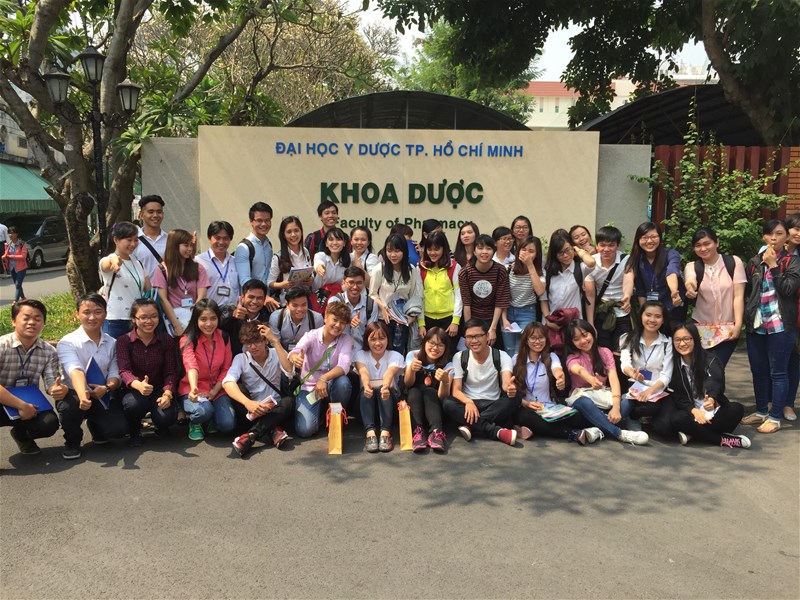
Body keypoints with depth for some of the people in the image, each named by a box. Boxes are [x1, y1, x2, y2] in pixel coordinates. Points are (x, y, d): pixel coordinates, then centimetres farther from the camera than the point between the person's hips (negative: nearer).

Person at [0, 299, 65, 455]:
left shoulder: (49, 351, -3)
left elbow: (51, 381, -8)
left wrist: (57, 389, -34)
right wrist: (21, 405, -31)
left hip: (29, 406, 5)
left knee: (50, 423, -23)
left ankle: (21, 434, 13)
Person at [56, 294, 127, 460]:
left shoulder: (112, 343, 4)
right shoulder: (67, 342, -10)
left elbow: (115, 374, 0)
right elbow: (75, 371, -28)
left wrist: (107, 387, -25)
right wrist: (82, 395, -47)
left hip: (102, 397, 3)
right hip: (74, 394, -2)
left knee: (118, 429, -22)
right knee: (71, 404, -38)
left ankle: (96, 425, 18)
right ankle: (72, 442, -3)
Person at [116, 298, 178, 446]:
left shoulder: (167, 341, 0)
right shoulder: (124, 341, -6)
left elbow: (171, 372, -6)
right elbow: (124, 370, -20)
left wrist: (167, 394, -27)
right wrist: (138, 385, -44)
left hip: (159, 390, 1)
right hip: (133, 390, -1)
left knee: (167, 416, -28)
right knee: (134, 403, -36)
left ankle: (160, 425, 14)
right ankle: (134, 431, 1)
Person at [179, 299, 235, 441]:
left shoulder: (224, 338, -2)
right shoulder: (188, 340, -15)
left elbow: (226, 369, 2)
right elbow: (191, 366, -34)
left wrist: (214, 391, -12)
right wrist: (193, 388, -53)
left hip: (216, 388, 3)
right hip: (194, 388, -3)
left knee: (227, 424, -20)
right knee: (204, 410, -35)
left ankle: (209, 422, 16)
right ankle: (194, 423, 3)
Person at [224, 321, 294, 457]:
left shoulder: (276, 354, -2)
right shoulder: (241, 358, -4)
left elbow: (290, 372, -23)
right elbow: (227, 383, -24)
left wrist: (275, 341, -24)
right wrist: (248, 403, -42)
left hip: (274, 410, 0)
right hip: (250, 411, 0)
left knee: (288, 401, -30)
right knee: (238, 389, -26)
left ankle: (250, 436, -38)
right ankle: (273, 431, -31)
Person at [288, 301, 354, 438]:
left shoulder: (346, 340, -7)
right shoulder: (311, 336, -10)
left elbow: (344, 366, -24)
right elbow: (295, 352, -31)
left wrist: (324, 378, -43)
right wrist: (295, 358, -57)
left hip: (331, 385, 1)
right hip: (309, 386, -1)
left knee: (343, 381, -35)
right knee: (305, 430, -23)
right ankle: (320, 411, 13)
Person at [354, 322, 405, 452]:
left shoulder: (396, 356, -3)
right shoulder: (360, 355, 0)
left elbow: (389, 374, -26)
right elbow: (363, 372, -23)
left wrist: (385, 387, -51)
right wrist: (366, 386, -49)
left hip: (389, 396, -1)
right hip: (368, 398, 1)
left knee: (386, 390, -34)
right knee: (366, 391, -33)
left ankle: (386, 433, -47)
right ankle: (370, 432, -48)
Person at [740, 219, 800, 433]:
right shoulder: (754, 262, 10)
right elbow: (746, 292, 15)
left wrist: (773, 265, -12)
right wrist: (746, 316, 5)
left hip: (781, 326, -4)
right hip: (756, 326, 4)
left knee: (777, 372, 0)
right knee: (758, 371, 12)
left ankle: (775, 417, 8)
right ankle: (761, 411, 25)